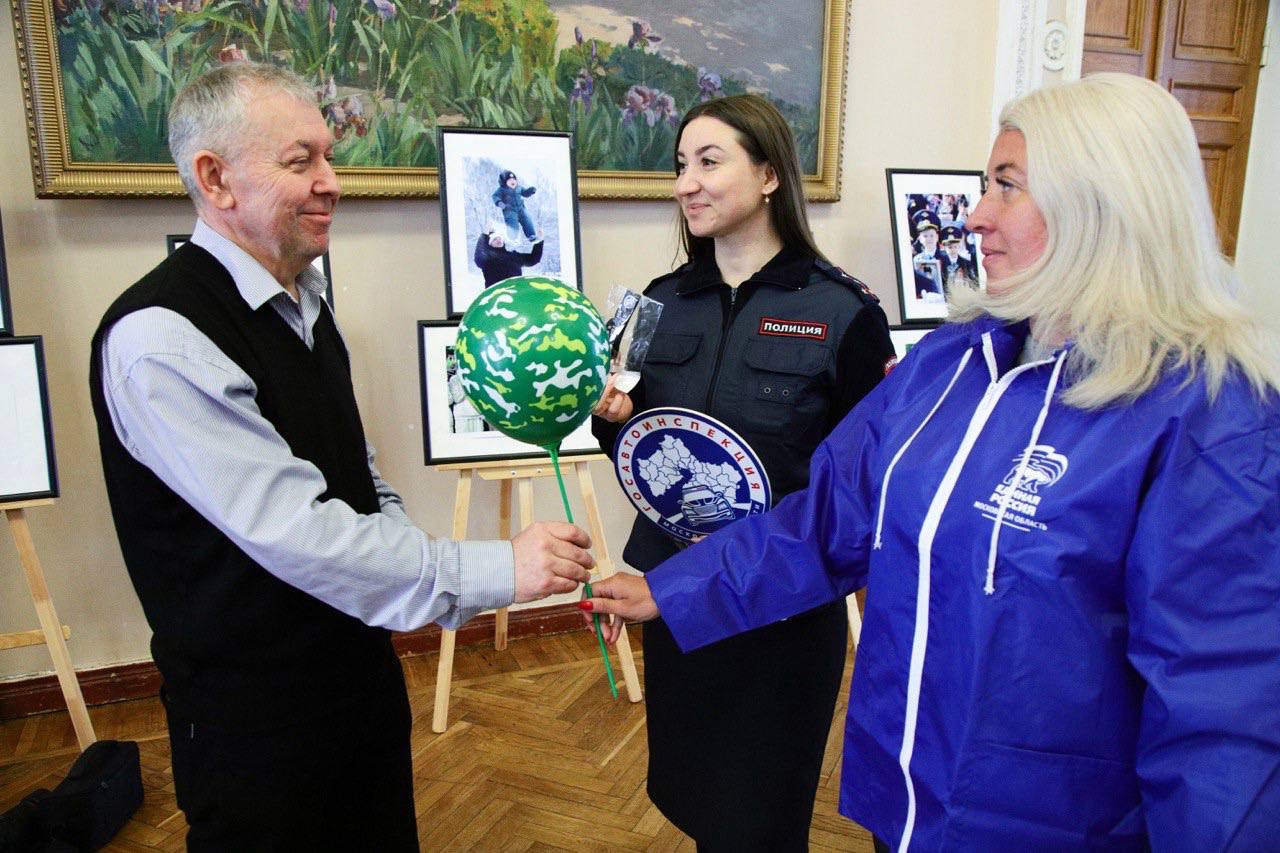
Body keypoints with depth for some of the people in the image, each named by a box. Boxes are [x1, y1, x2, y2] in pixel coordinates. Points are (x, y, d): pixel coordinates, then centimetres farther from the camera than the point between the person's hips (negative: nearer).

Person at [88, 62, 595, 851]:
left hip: (360, 665, 8)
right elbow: (295, 530, -29)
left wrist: (419, 564, 1)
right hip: (259, 716, -7)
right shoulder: (160, 339, -23)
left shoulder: (303, 303, 6)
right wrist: (495, 572, -28)